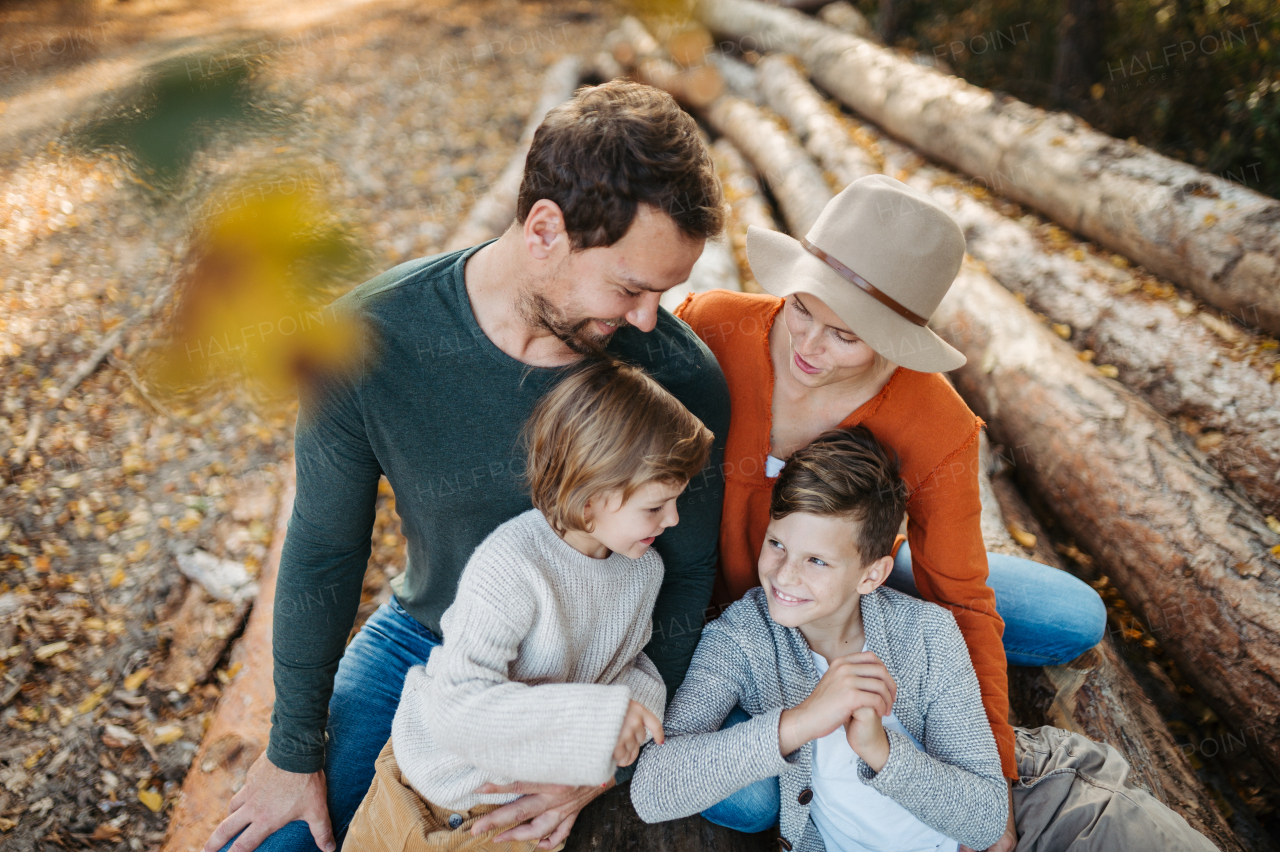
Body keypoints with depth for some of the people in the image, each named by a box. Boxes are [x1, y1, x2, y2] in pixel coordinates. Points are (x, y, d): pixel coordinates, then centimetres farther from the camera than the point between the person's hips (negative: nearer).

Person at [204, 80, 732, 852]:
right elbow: (324, 553, -10)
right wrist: (294, 750, -1)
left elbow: (685, 578, -10)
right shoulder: (370, 340, -23)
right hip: (422, 636, 1)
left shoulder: (682, 379, -24)